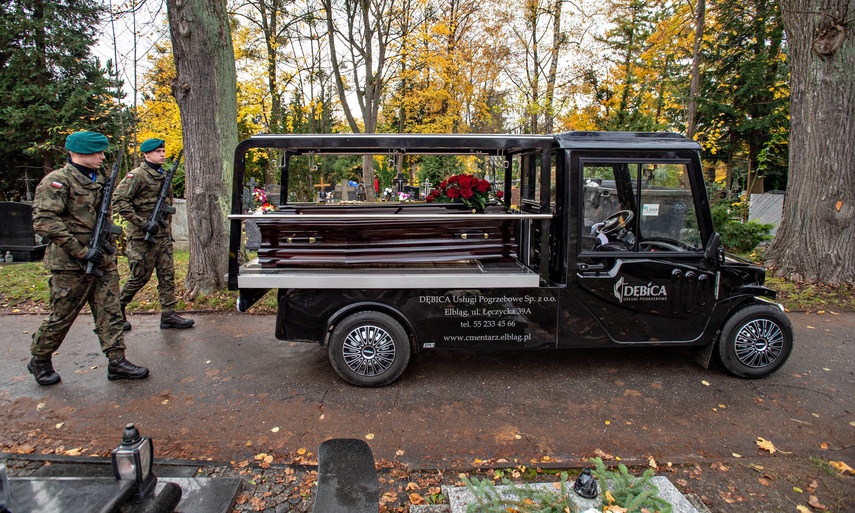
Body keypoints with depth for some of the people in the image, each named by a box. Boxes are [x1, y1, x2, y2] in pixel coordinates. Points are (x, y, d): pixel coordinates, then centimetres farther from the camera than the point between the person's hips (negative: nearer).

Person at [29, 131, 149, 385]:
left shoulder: (99, 179, 13)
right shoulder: (57, 180, -12)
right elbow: (44, 221, -21)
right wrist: (82, 252, -22)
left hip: (103, 261, 7)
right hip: (71, 265, -7)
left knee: (110, 312, 6)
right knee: (62, 316, 6)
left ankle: (116, 360, 11)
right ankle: (39, 360, 27)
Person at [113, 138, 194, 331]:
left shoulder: (163, 176, 15)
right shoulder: (137, 175, -10)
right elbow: (119, 200, -19)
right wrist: (143, 223, -21)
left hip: (163, 236, 7)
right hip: (143, 238, -7)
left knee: (167, 275, 5)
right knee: (140, 277, 2)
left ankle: (168, 315, 10)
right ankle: (117, 309, 22)